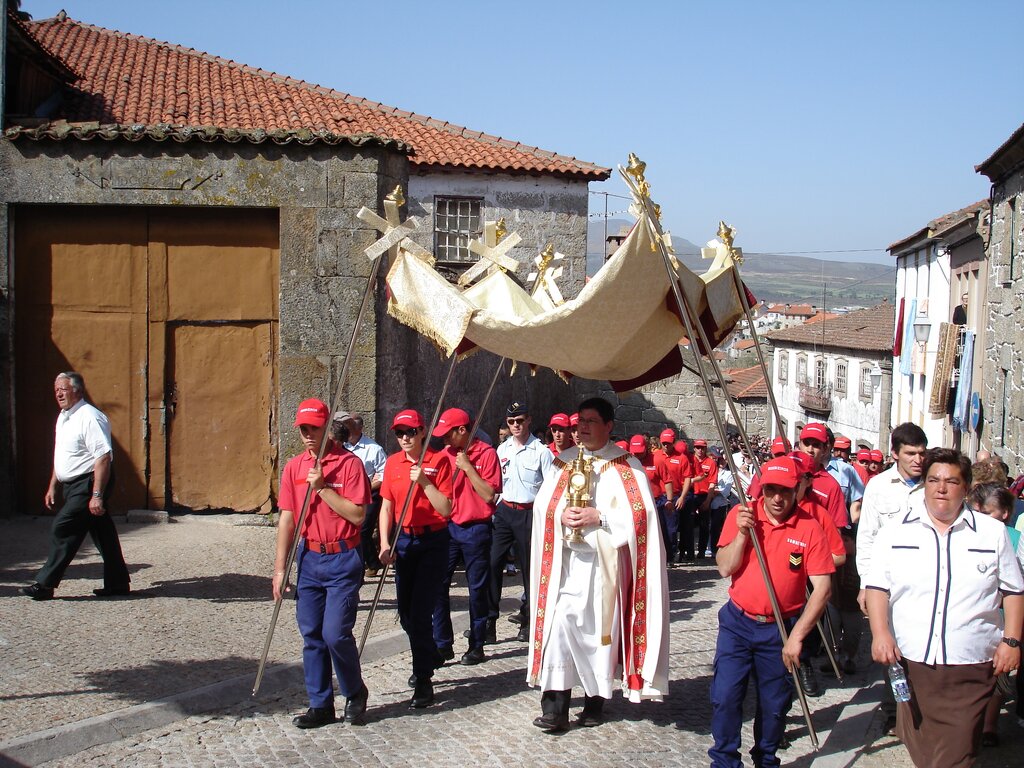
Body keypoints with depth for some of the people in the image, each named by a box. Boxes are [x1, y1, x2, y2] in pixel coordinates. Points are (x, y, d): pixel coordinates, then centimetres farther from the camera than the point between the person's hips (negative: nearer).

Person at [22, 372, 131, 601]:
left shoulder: (89, 417, -18)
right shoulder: (63, 417, 13)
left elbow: (104, 457, -24)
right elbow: (60, 457, 24)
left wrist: (97, 494, -27)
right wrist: (52, 486, 22)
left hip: (88, 484, -9)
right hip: (73, 485, 9)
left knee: (62, 529, -10)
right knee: (101, 533, 12)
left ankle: (45, 584, -2)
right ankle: (118, 583, 18)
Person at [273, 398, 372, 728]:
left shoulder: (349, 463, -7)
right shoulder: (294, 467, 8)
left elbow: (357, 515, -13)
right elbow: (287, 518, 8)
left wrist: (322, 487, -16)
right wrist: (280, 567, 5)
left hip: (342, 559, -5)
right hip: (308, 559, 5)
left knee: (335, 632, -9)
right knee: (311, 635, 7)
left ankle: (355, 694, 15)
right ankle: (320, 705, 18)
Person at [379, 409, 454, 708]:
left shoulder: (438, 461, -8)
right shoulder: (393, 463, 5)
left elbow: (446, 510, -13)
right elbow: (387, 505, 6)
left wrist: (424, 482, -23)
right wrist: (384, 543, -5)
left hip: (433, 541, -5)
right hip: (403, 541, 5)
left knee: (421, 612, -8)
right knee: (406, 613, 11)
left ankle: (423, 681, 0)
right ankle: (430, 659, 35)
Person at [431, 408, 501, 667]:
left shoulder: (486, 453, -7)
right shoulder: (445, 454, 8)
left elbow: (489, 494, -15)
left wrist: (467, 467, -17)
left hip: (476, 529, -5)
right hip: (447, 526, 5)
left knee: (477, 589, 5)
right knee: (438, 585, 0)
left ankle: (477, 646, 14)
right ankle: (443, 644, 9)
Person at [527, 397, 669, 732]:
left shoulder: (625, 465, 1)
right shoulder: (565, 461, 14)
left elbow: (640, 512, -7)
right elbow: (543, 503, 11)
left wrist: (599, 517, -16)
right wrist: (561, 515, -9)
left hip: (605, 560, -3)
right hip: (566, 559, 3)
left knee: (601, 626, 1)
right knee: (561, 621, -8)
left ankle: (596, 700, 16)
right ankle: (555, 704, -8)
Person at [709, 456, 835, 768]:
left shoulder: (809, 527, -10)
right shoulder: (741, 514, -5)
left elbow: (823, 587, -11)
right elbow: (725, 569, -7)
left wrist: (797, 635, -15)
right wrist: (742, 532, -21)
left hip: (782, 628, 0)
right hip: (737, 622, 1)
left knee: (775, 704, 11)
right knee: (725, 696, -4)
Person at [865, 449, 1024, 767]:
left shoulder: (992, 532, 6)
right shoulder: (896, 531, 6)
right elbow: (877, 586, 3)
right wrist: (880, 633, -11)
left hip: (970, 668, -1)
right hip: (911, 661, 1)